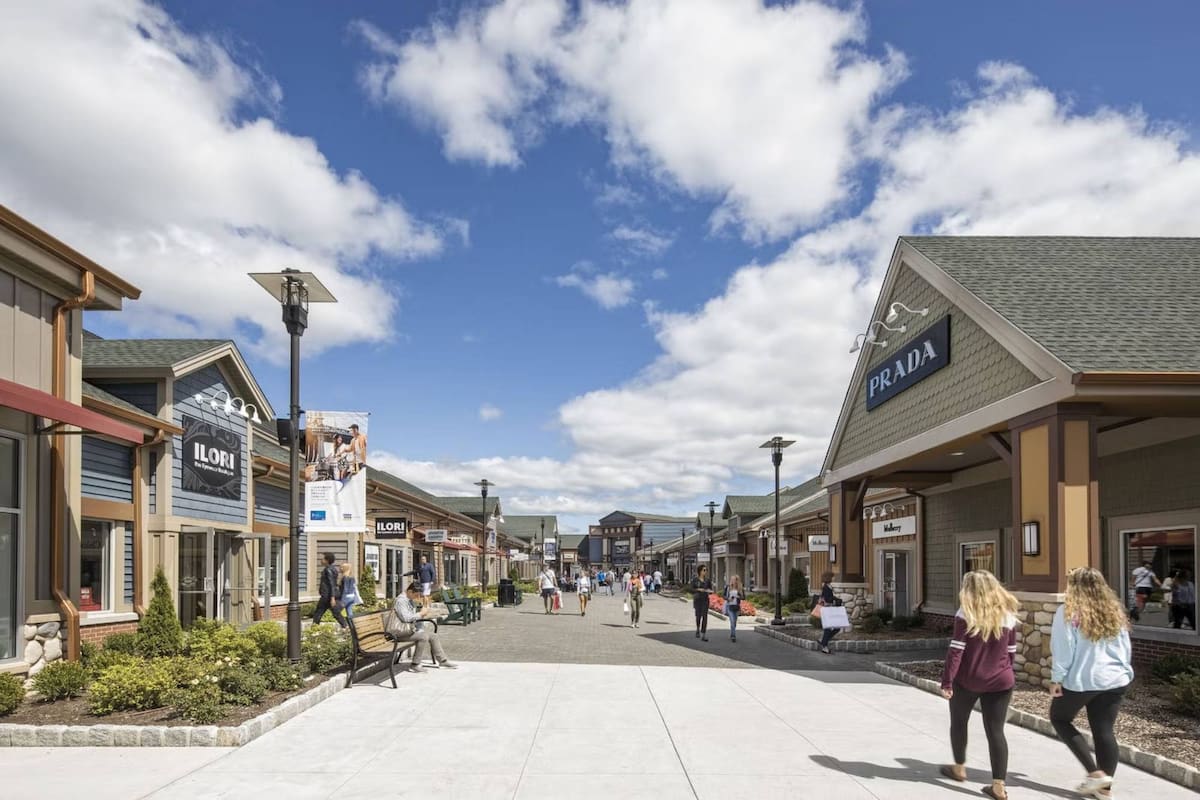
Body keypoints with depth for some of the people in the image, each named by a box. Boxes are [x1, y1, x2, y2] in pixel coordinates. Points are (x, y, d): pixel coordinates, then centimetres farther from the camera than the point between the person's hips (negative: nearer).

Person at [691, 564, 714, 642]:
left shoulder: (708, 580, 6)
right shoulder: (695, 580, 0)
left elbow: (711, 590, 11)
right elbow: (692, 590, -3)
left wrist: (709, 591, -11)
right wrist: (698, 589, -19)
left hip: (705, 600, 1)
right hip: (697, 599, -1)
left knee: (705, 616, -9)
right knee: (698, 615, 8)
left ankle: (703, 635, -9)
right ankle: (698, 629, 39)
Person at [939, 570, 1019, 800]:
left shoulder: (966, 614, -11)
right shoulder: (1008, 614, 0)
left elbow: (956, 650, -14)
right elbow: (1011, 651, 6)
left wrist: (946, 681, -10)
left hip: (967, 680, -2)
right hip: (1000, 682, 3)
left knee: (959, 722, 20)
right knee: (996, 731, 5)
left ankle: (959, 768, 33)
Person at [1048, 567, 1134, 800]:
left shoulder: (1068, 612, -10)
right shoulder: (1114, 611, 7)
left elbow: (1063, 649, -12)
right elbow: (1126, 648, 13)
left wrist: (1057, 678, -5)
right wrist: (1123, 672, 24)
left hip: (1081, 680, -5)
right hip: (1114, 680, 5)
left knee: (1059, 719, 14)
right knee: (1104, 731, 10)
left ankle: (1095, 772, 7)